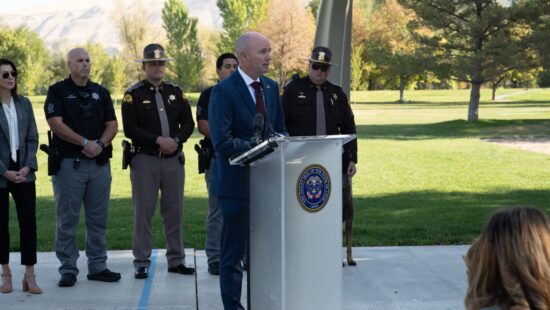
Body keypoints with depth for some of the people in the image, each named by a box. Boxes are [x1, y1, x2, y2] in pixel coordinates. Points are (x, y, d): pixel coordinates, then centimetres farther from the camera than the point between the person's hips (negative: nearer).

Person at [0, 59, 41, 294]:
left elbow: (33, 138, 8)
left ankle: (29, 276, 1)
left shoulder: (24, 104, 8)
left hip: (23, 171, 3)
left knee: (29, 220, -3)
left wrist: (28, 166, -4)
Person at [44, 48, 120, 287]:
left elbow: (112, 124, 10)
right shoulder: (58, 91, 2)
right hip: (68, 162, -4)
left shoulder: (101, 93, 15)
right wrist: (85, 143, -15)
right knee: (67, 219, -1)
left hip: (99, 162, 4)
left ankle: (98, 266, 15)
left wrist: (100, 144, -10)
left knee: (98, 218, 7)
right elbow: (56, 123, -10)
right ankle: (68, 269, 6)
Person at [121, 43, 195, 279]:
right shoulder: (133, 94, 0)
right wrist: (158, 140, -16)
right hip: (145, 160, -4)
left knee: (174, 211, 8)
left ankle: (176, 260, 17)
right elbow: (129, 129, -8)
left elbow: (188, 123, 10)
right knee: (143, 212, -1)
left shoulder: (176, 92, 12)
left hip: (174, 160, 4)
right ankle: (141, 263, 7)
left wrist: (176, 140, -9)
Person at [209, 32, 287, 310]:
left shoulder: (271, 87, 11)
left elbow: (280, 130, 17)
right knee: (234, 251, 3)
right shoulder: (224, 91, -12)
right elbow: (222, 142, -19)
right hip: (237, 182, -7)